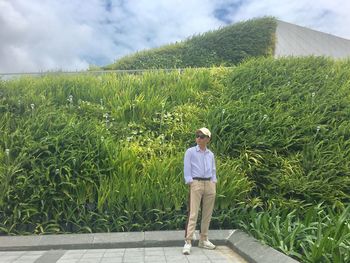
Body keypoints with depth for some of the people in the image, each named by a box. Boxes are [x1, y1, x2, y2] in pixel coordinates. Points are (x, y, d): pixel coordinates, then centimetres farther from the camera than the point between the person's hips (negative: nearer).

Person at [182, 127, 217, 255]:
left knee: (207, 214, 9)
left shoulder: (210, 154, 13)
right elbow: (187, 169, -3)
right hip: (196, 184, -5)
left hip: (209, 184, 5)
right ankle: (188, 242, -9)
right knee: (193, 213, -11)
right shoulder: (190, 152, 1)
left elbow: (213, 170, 17)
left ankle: (203, 240, 22)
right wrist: (191, 184, -11)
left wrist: (214, 185, 7)